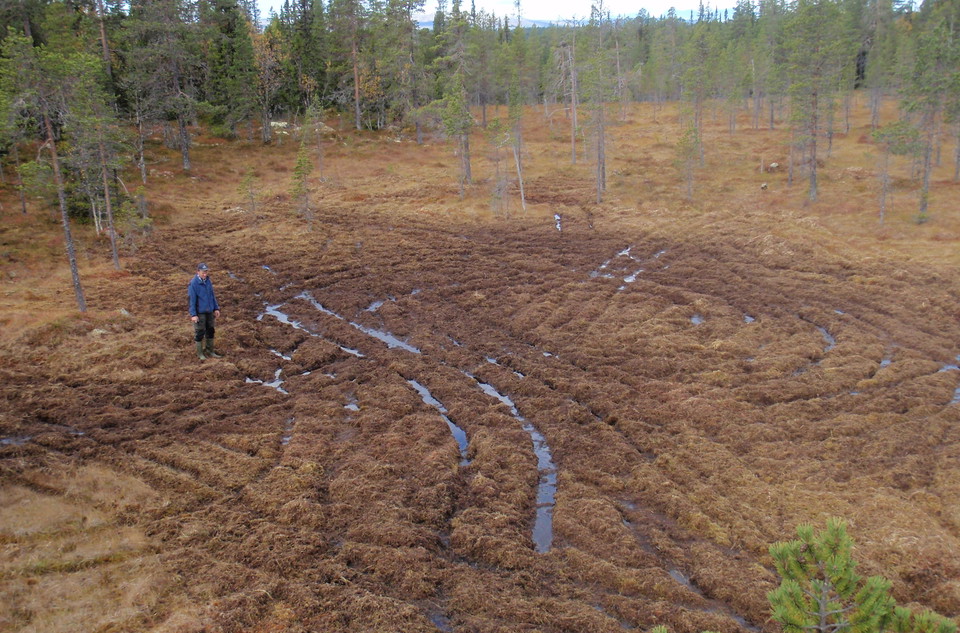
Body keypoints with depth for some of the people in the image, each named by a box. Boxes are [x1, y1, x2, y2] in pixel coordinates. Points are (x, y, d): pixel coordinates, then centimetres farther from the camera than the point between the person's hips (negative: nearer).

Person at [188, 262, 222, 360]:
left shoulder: (208, 281, 2)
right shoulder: (193, 283, -17)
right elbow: (192, 300, -15)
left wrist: (216, 308, 11)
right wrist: (193, 314, -17)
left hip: (209, 311, 6)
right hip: (200, 312, -6)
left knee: (210, 330, 13)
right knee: (200, 332, 5)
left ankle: (210, 351, 27)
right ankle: (200, 353, 18)